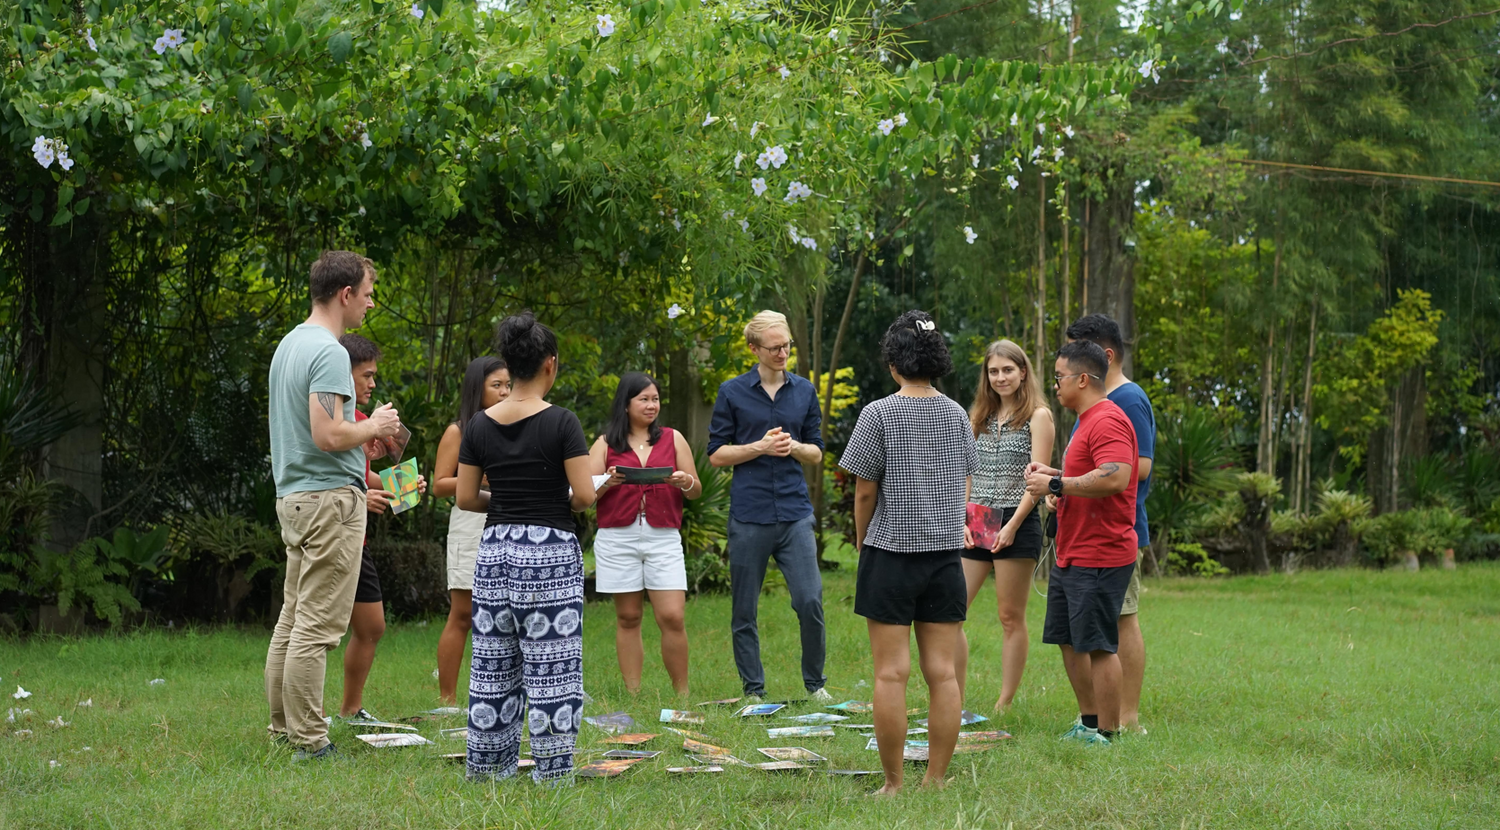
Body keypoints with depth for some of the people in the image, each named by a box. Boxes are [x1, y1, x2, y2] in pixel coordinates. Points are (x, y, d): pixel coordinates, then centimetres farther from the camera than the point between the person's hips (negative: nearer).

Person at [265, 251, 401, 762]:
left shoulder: (289, 344, 16)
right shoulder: (329, 352, -16)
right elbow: (327, 435, -24)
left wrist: (364, 434, 18)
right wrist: (373, 426, -8)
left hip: (293, 497, 10)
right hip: (330, 496, -10)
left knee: (293, 620, 13)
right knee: (317, 626, -8)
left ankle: (284, 729, 18)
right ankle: (309, 741, -7)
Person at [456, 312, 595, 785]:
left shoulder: (479, 426, 1)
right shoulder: (561, 423, -11)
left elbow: (465, 497, 3)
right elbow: (585, 494, -14)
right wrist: (561, 504, 7)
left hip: (495, 548, 5)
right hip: (551, 549, -5)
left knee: (493, 662, 12)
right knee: (550, 665, 0)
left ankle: (487, 763, 17)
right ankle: (552, 769, 1)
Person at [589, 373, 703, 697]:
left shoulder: (673, 439, 13)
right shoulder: (606, 444, 10)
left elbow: (696, 491, 13)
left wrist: (685, 482, -9)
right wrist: (608, 483, -14)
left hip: (663, 537, 0)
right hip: (617, 538, 0)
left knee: (673, 617, -9)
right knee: (627, 618, 3)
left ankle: (682, 694, 0)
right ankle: (632, 694, 7)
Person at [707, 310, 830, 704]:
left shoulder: (804, 391, 10)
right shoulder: (732, 392, 2)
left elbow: (816, 452, 15)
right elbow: (716, 454, 3)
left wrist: (793, 447, -7)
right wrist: (761, 447, -11)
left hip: (795, 512, 1)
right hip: (749, 515, -1)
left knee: (810, 600, -7)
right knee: (744, 611, 4)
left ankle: (815, 682, 10)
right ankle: (753, 690, 14)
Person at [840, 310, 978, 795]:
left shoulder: (880, 414, -8)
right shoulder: (956, 414, 5)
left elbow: (865, 491, -6)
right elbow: (964, 487, 12)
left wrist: (862, 545, 8)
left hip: (890, 554, -4)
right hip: (946, 554, 4)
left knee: (891, 673, -2)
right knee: (942, 672, 5)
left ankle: (893, 785, 0)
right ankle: (936, 780, 7)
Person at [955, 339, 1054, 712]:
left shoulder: (1037, 416, 0)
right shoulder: (979, 416, 17)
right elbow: (966, 474, 14)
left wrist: (1012, 526, -16)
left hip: (1017, 524, -5)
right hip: (975, 526, 5)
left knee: (1011, 618, 0)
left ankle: (1004, 705, 5)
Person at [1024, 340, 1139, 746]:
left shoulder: (1107, 421, -16)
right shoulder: (1088, 420, 20)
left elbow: (1115, 477, -30)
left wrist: (1057, 484, -22)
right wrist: (1054, 474, 15)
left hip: (1099, 559, -11)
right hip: (1071, 556, 11)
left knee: (1098, 646, -7)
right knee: (1068, 640, 15)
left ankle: (1106, 736, -2)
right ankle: (1087, 723, 24)